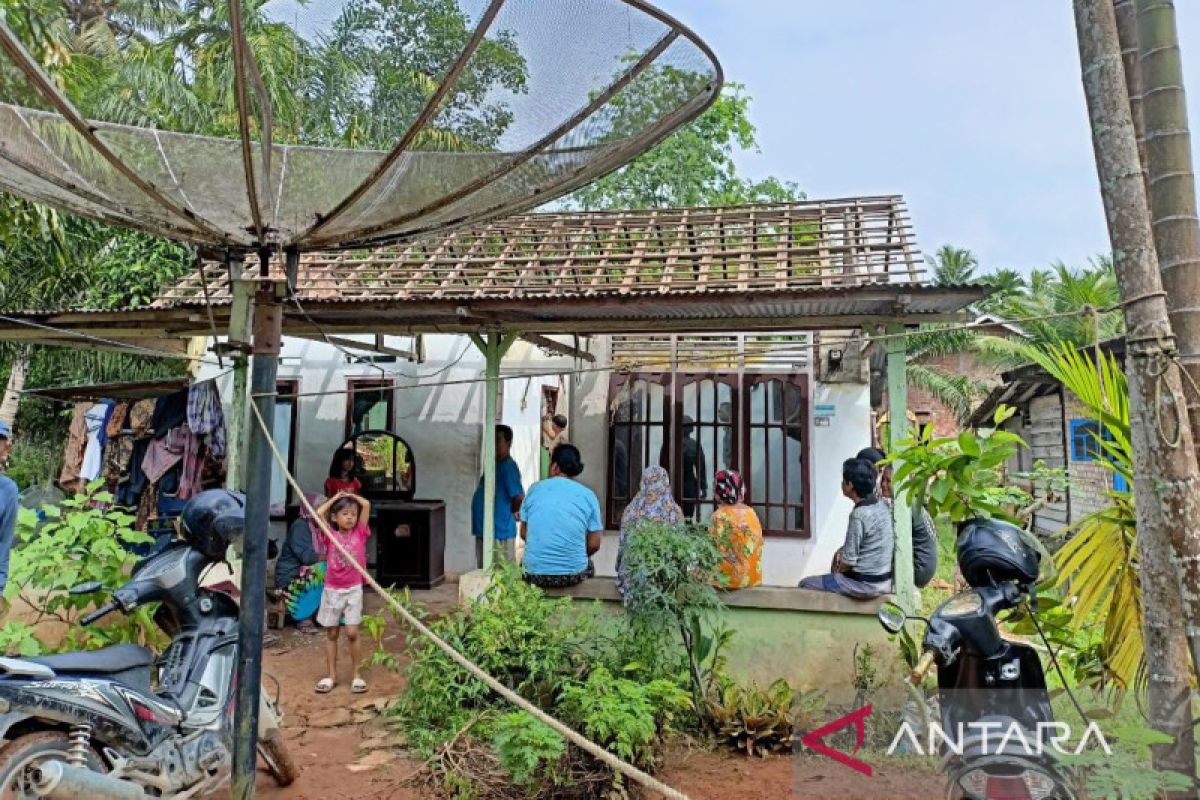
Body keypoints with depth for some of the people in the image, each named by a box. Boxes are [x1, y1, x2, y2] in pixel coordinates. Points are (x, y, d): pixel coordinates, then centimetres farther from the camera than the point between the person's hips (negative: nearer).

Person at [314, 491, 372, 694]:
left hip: (353, 589, -1)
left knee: (352, 633, -4)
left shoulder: (360, 533, -1)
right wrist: (336, 497, 1)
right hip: (332, 590, 1)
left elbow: (366, 505, -8)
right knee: (331, 633, 10)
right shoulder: (332, 534, -1)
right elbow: (319, 513, -11)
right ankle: (331, 675, 20)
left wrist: (350, 495, 6)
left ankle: (357, 675, 9)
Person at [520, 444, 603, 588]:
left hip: (534, 574, 0)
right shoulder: (588, 495, -2)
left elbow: (524, 533, 7)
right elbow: (594, 544, -2)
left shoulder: (535, 488, -1)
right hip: (573, 575, 0)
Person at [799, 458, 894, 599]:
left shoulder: (859, 515, -23)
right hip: (884, 582, 8)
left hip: (864, 584, -8)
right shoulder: (883, 506, 2)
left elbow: (849, 561, -18)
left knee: (805, 584, 4)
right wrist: (842, 551, 10)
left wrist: (836, 571, 1)